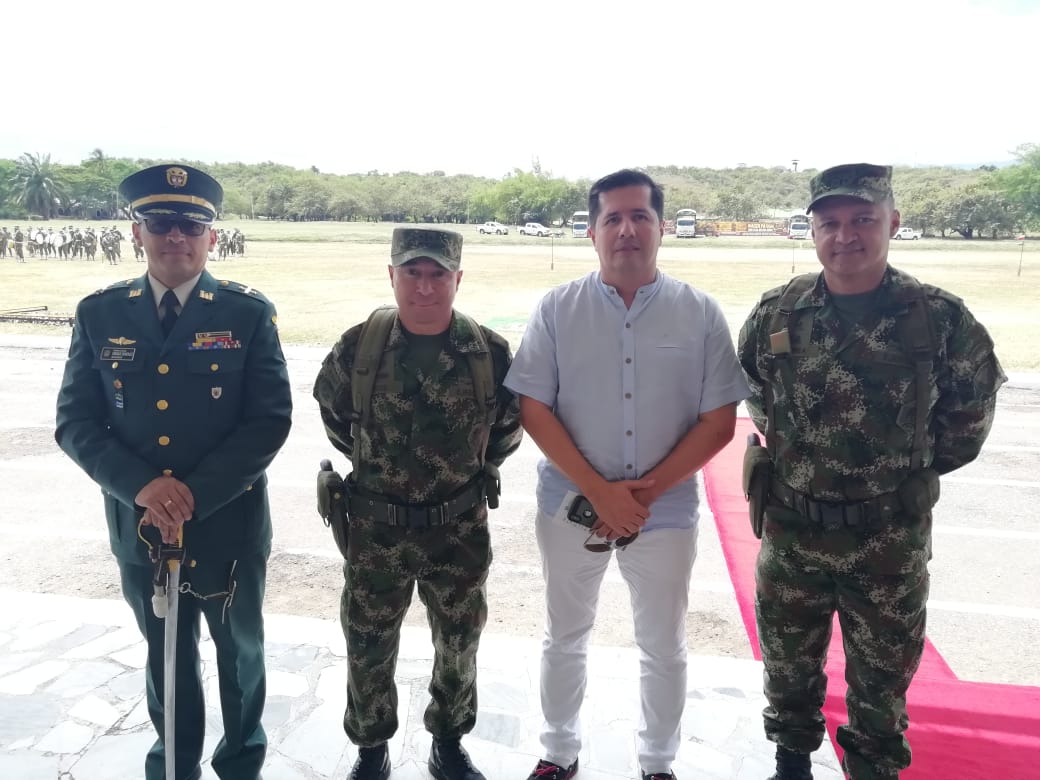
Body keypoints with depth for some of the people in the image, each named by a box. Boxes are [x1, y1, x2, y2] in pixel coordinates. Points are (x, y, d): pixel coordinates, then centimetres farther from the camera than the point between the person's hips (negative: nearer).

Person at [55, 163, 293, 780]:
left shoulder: (250, 313, -9)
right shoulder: (99, 314, -2)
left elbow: (271, 420, -13)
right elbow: (76, 422, -3)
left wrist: (195, 496, -20)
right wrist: (143, 487, -19)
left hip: (230, 524, -1)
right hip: (138, 525, 2)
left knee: (240, 648, 19)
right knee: (165, 654, 21)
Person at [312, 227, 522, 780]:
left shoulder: (491, 351, -10)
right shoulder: (358, 347, -9)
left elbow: (511, 423, 8)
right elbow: (332, 412, 10)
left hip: (460, 530, 1)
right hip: (375, 530, 0)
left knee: (459, 645, 16)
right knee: (368, 646, 15)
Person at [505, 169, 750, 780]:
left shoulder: (701, 313, -4)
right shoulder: (556, 309, -4)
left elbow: (719, 422, -5)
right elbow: (533, 410, -7)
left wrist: (646, 491, -14)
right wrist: (600, 492, -15)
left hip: (667, 511, 0)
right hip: (571, 506, 1)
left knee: (665, 649, 16)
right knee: (565, 639, 18)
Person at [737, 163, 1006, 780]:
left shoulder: (941, 319, -12)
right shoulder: (776, 314, -7)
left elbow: (972, 404, 4)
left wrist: (919, 464, 5)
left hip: (892, 540, -2)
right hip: (792, 531, 2)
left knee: (881, 682, 17)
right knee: (788, 667, 20)